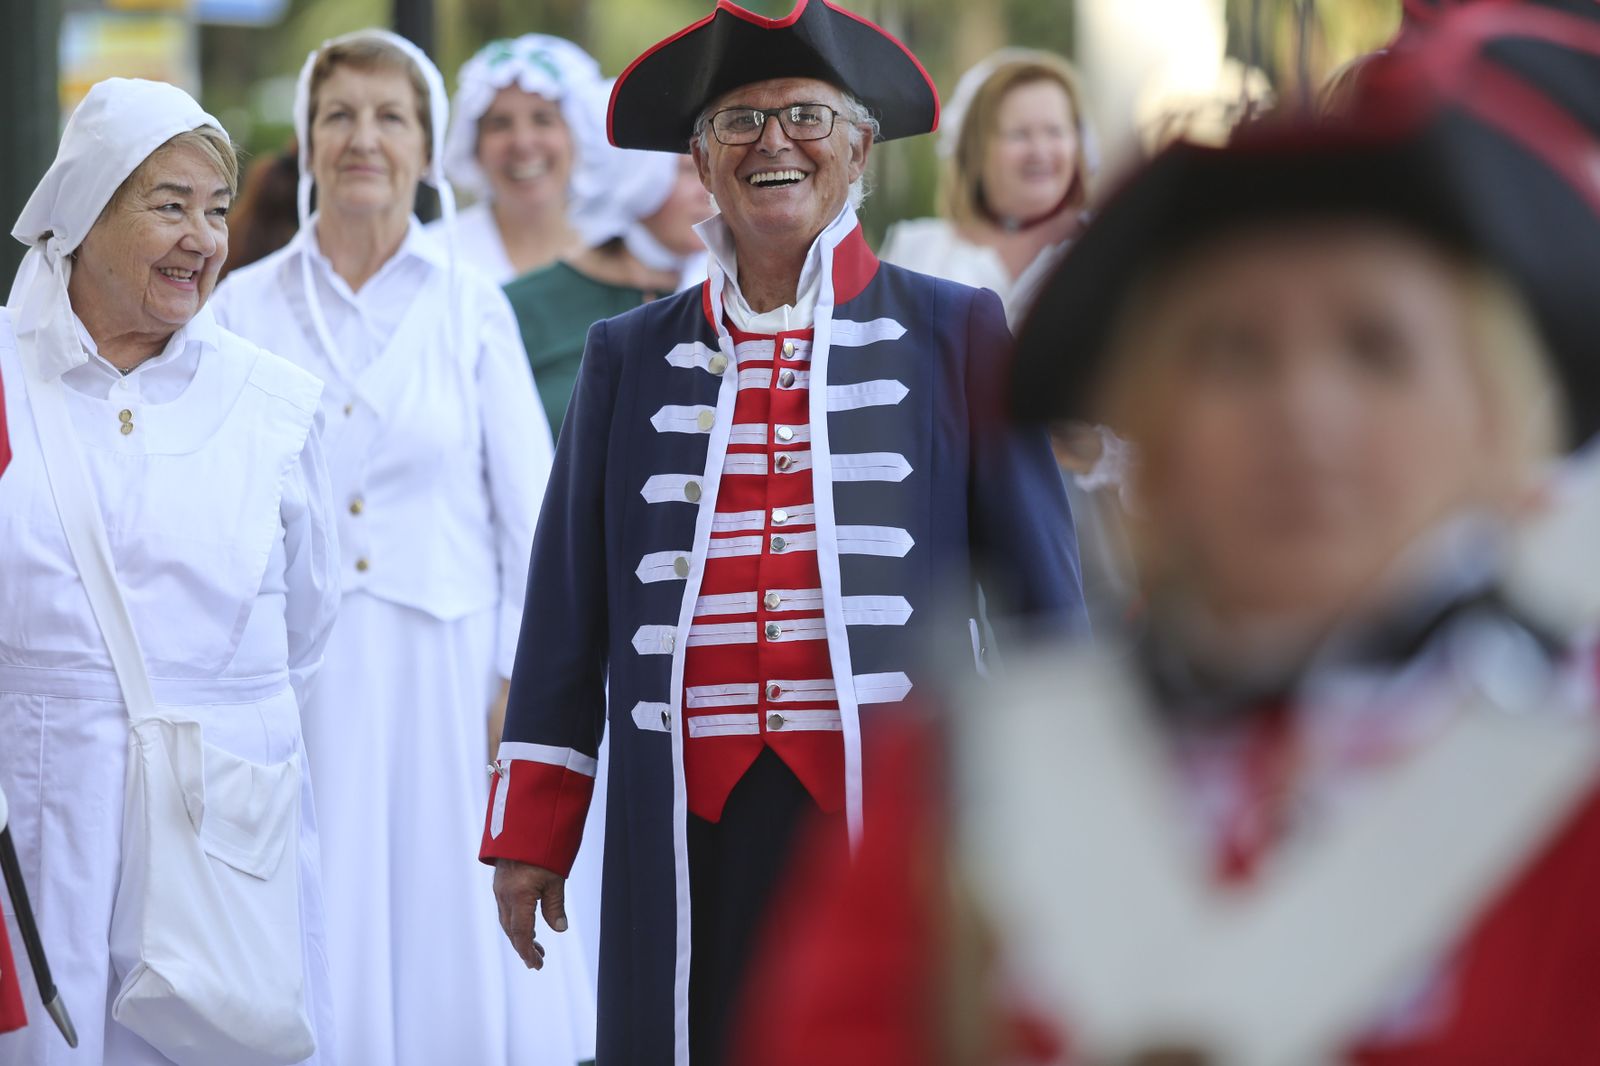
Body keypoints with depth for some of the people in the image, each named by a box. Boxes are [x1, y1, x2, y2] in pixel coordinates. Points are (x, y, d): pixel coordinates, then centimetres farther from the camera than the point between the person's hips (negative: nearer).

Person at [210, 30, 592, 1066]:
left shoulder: (471, 307, 2)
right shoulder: (245, 307, 5)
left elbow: (531, 506, 2)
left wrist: (526, 678, -6)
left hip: (446, 661, 0)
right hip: (298, 670, 1)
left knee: (456, 939, 1)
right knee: (317, 955, 1)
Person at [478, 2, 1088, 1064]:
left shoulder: (957, 332, 6)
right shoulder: (629, 357, 13)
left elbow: (1038, 580, 6)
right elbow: (569, 607, 14)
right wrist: (532, 830, 11)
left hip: (900, 812, -2)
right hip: (692, 830, 2)